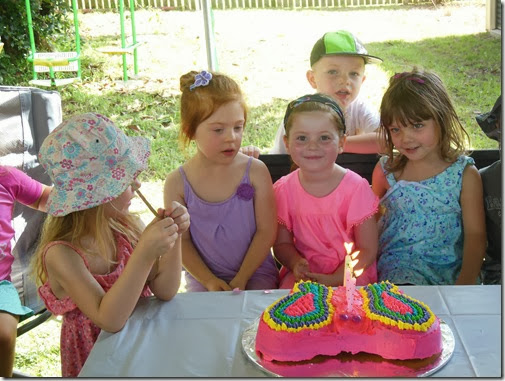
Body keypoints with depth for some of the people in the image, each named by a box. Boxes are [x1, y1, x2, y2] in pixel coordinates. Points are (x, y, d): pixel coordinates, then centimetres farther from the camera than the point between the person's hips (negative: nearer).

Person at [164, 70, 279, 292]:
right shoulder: (177, 183, -6)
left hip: (255, 274, 0)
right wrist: (209, 281, -13)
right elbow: (181, 241, -2)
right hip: (203, 279, 0)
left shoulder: (255, 172, -8)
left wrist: (240, 280, -11)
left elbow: (266, 231, -6)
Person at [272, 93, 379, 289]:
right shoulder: (283, 189, -2)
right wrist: (296, 263, -15)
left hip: (350, 275, -1)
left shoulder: (356, 188, -10)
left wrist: (334, 279, -19)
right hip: (303, 275, 2)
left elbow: (367, 250, -7)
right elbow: (282, 243, 7)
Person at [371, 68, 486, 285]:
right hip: (399, 269, -1)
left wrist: (464, 284, -17)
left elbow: (475, 236, -4)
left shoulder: (464, 174, -2)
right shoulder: (385, 170, 3)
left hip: (452, 271, 1)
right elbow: (372, 226, 12)